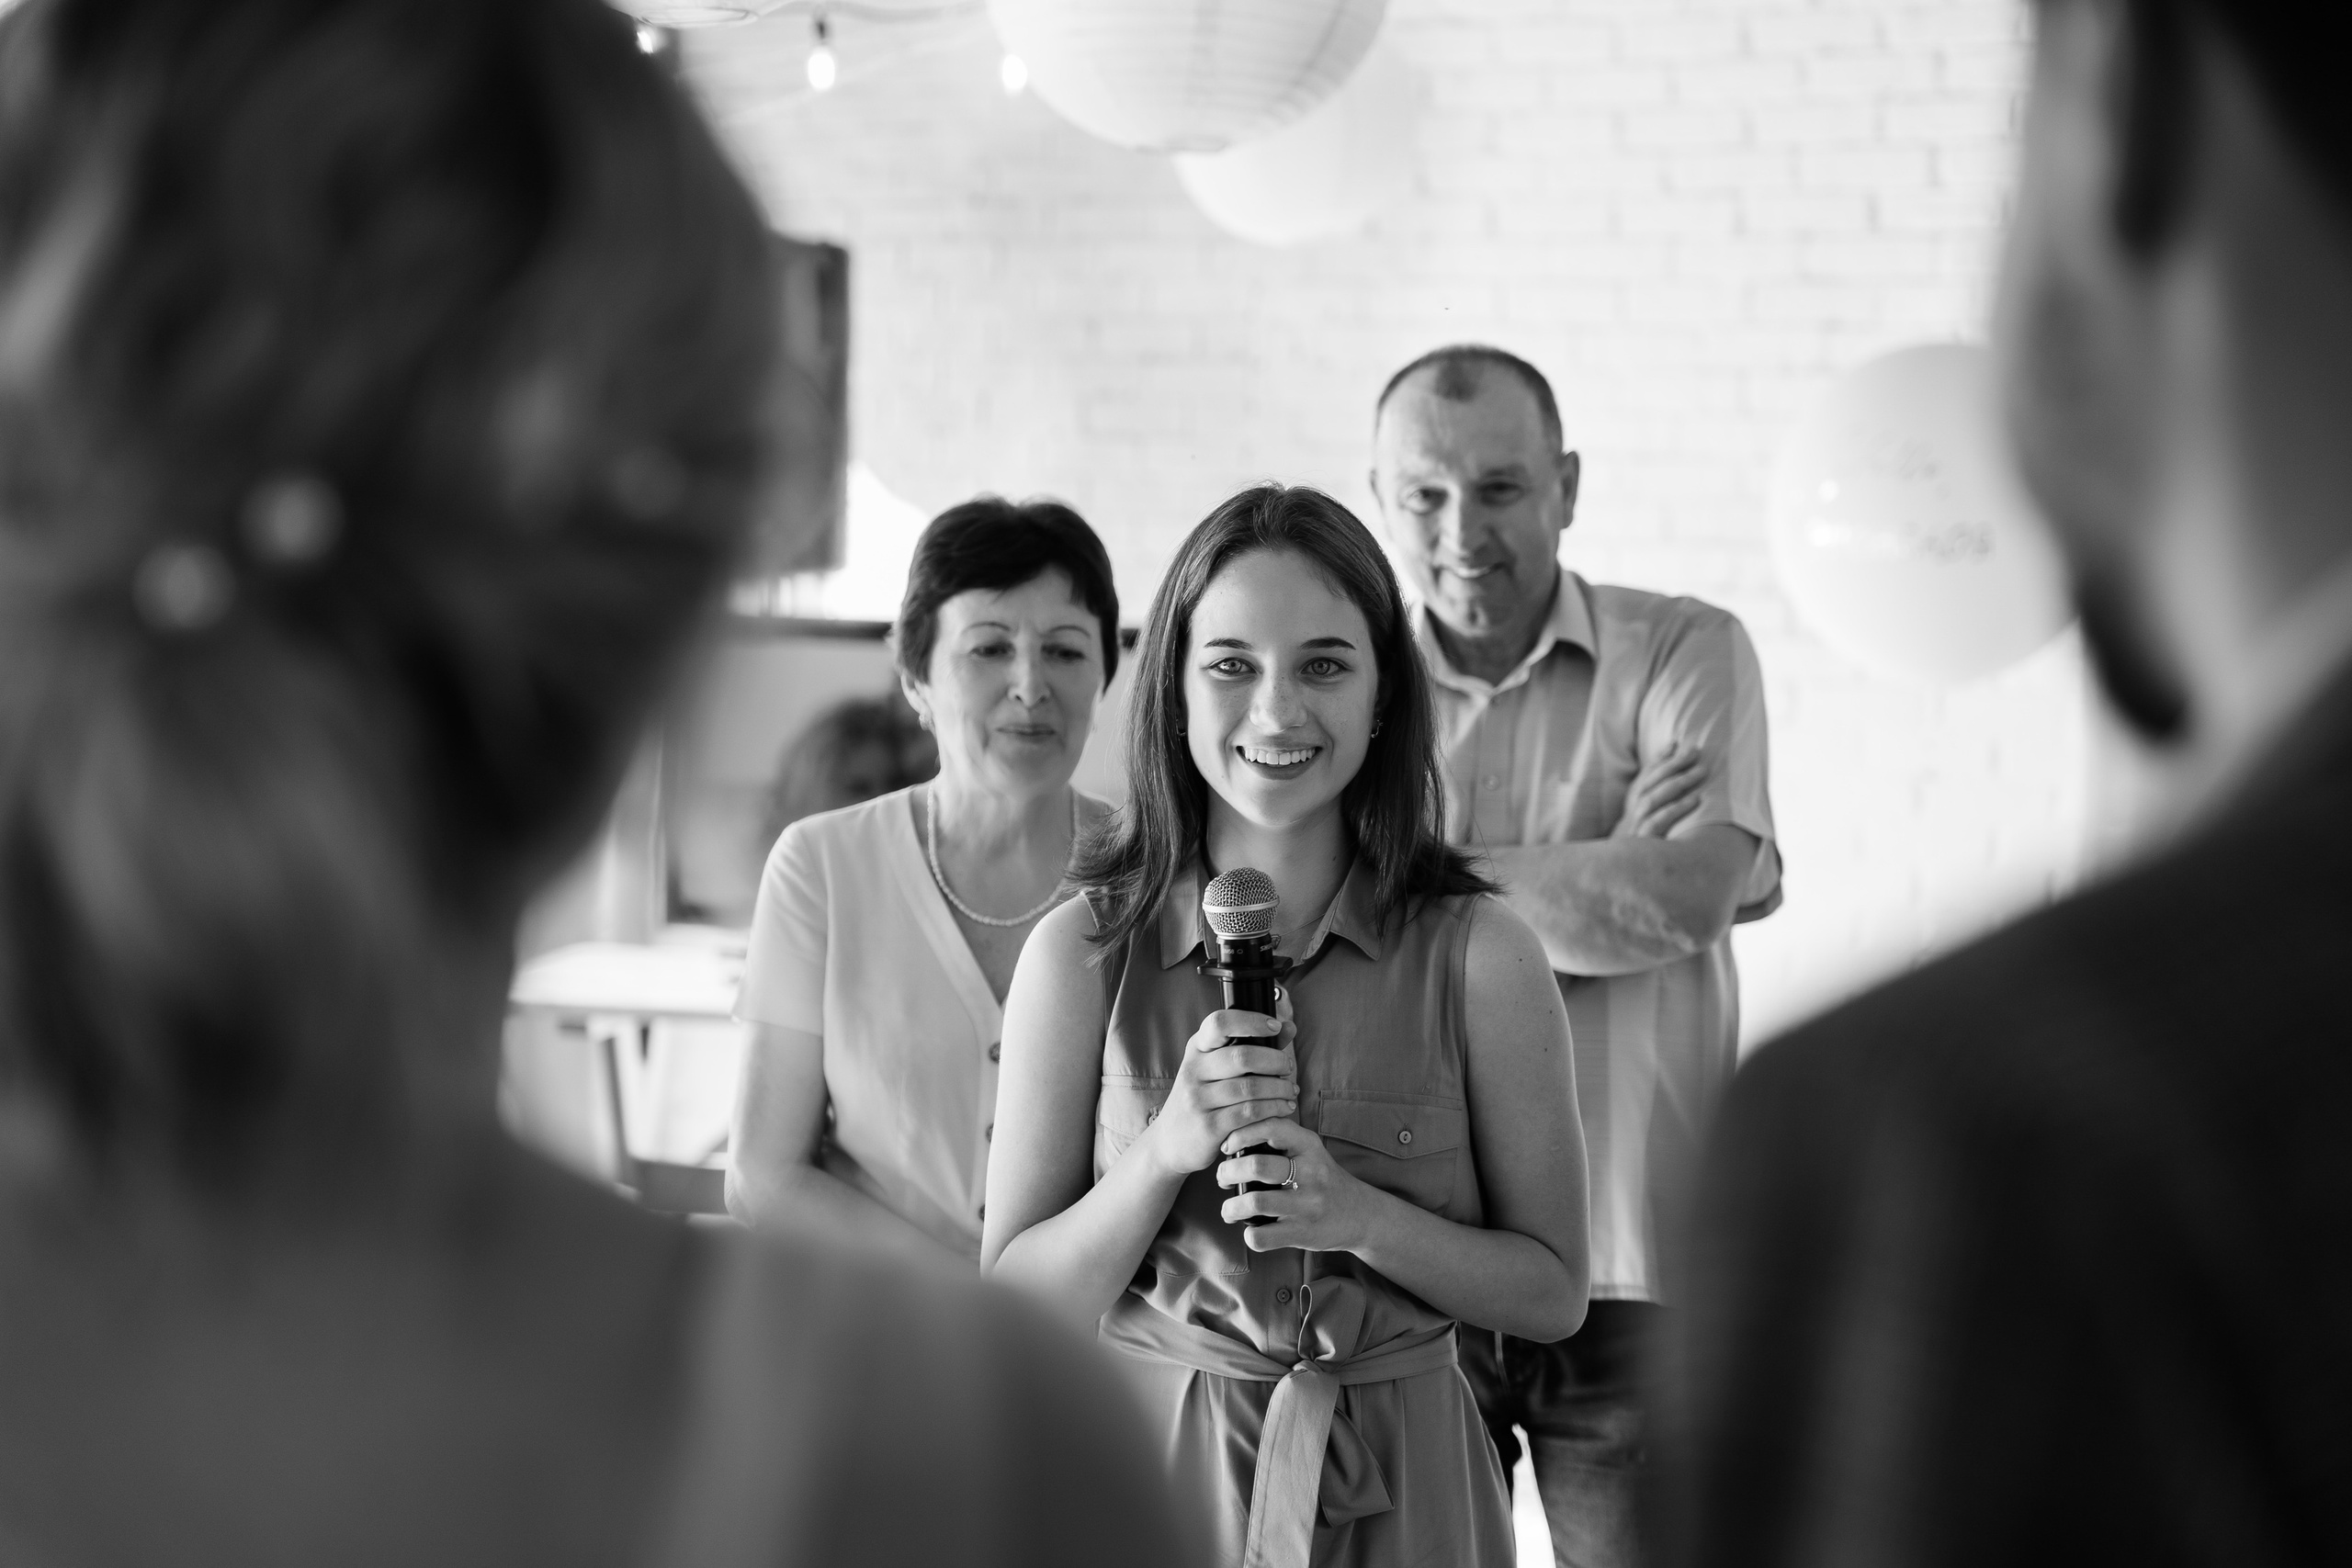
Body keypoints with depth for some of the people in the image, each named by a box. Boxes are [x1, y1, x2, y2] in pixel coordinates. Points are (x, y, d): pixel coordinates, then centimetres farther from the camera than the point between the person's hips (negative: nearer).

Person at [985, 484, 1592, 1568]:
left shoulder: (1480, 957, -8)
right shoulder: (1082, 952, -7)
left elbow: (1552, 1292, -3)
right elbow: (1017, 1303, -4)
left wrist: (1353, 1213, -18)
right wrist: (1167, 1151, -20)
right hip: (1151, 1462, 0)